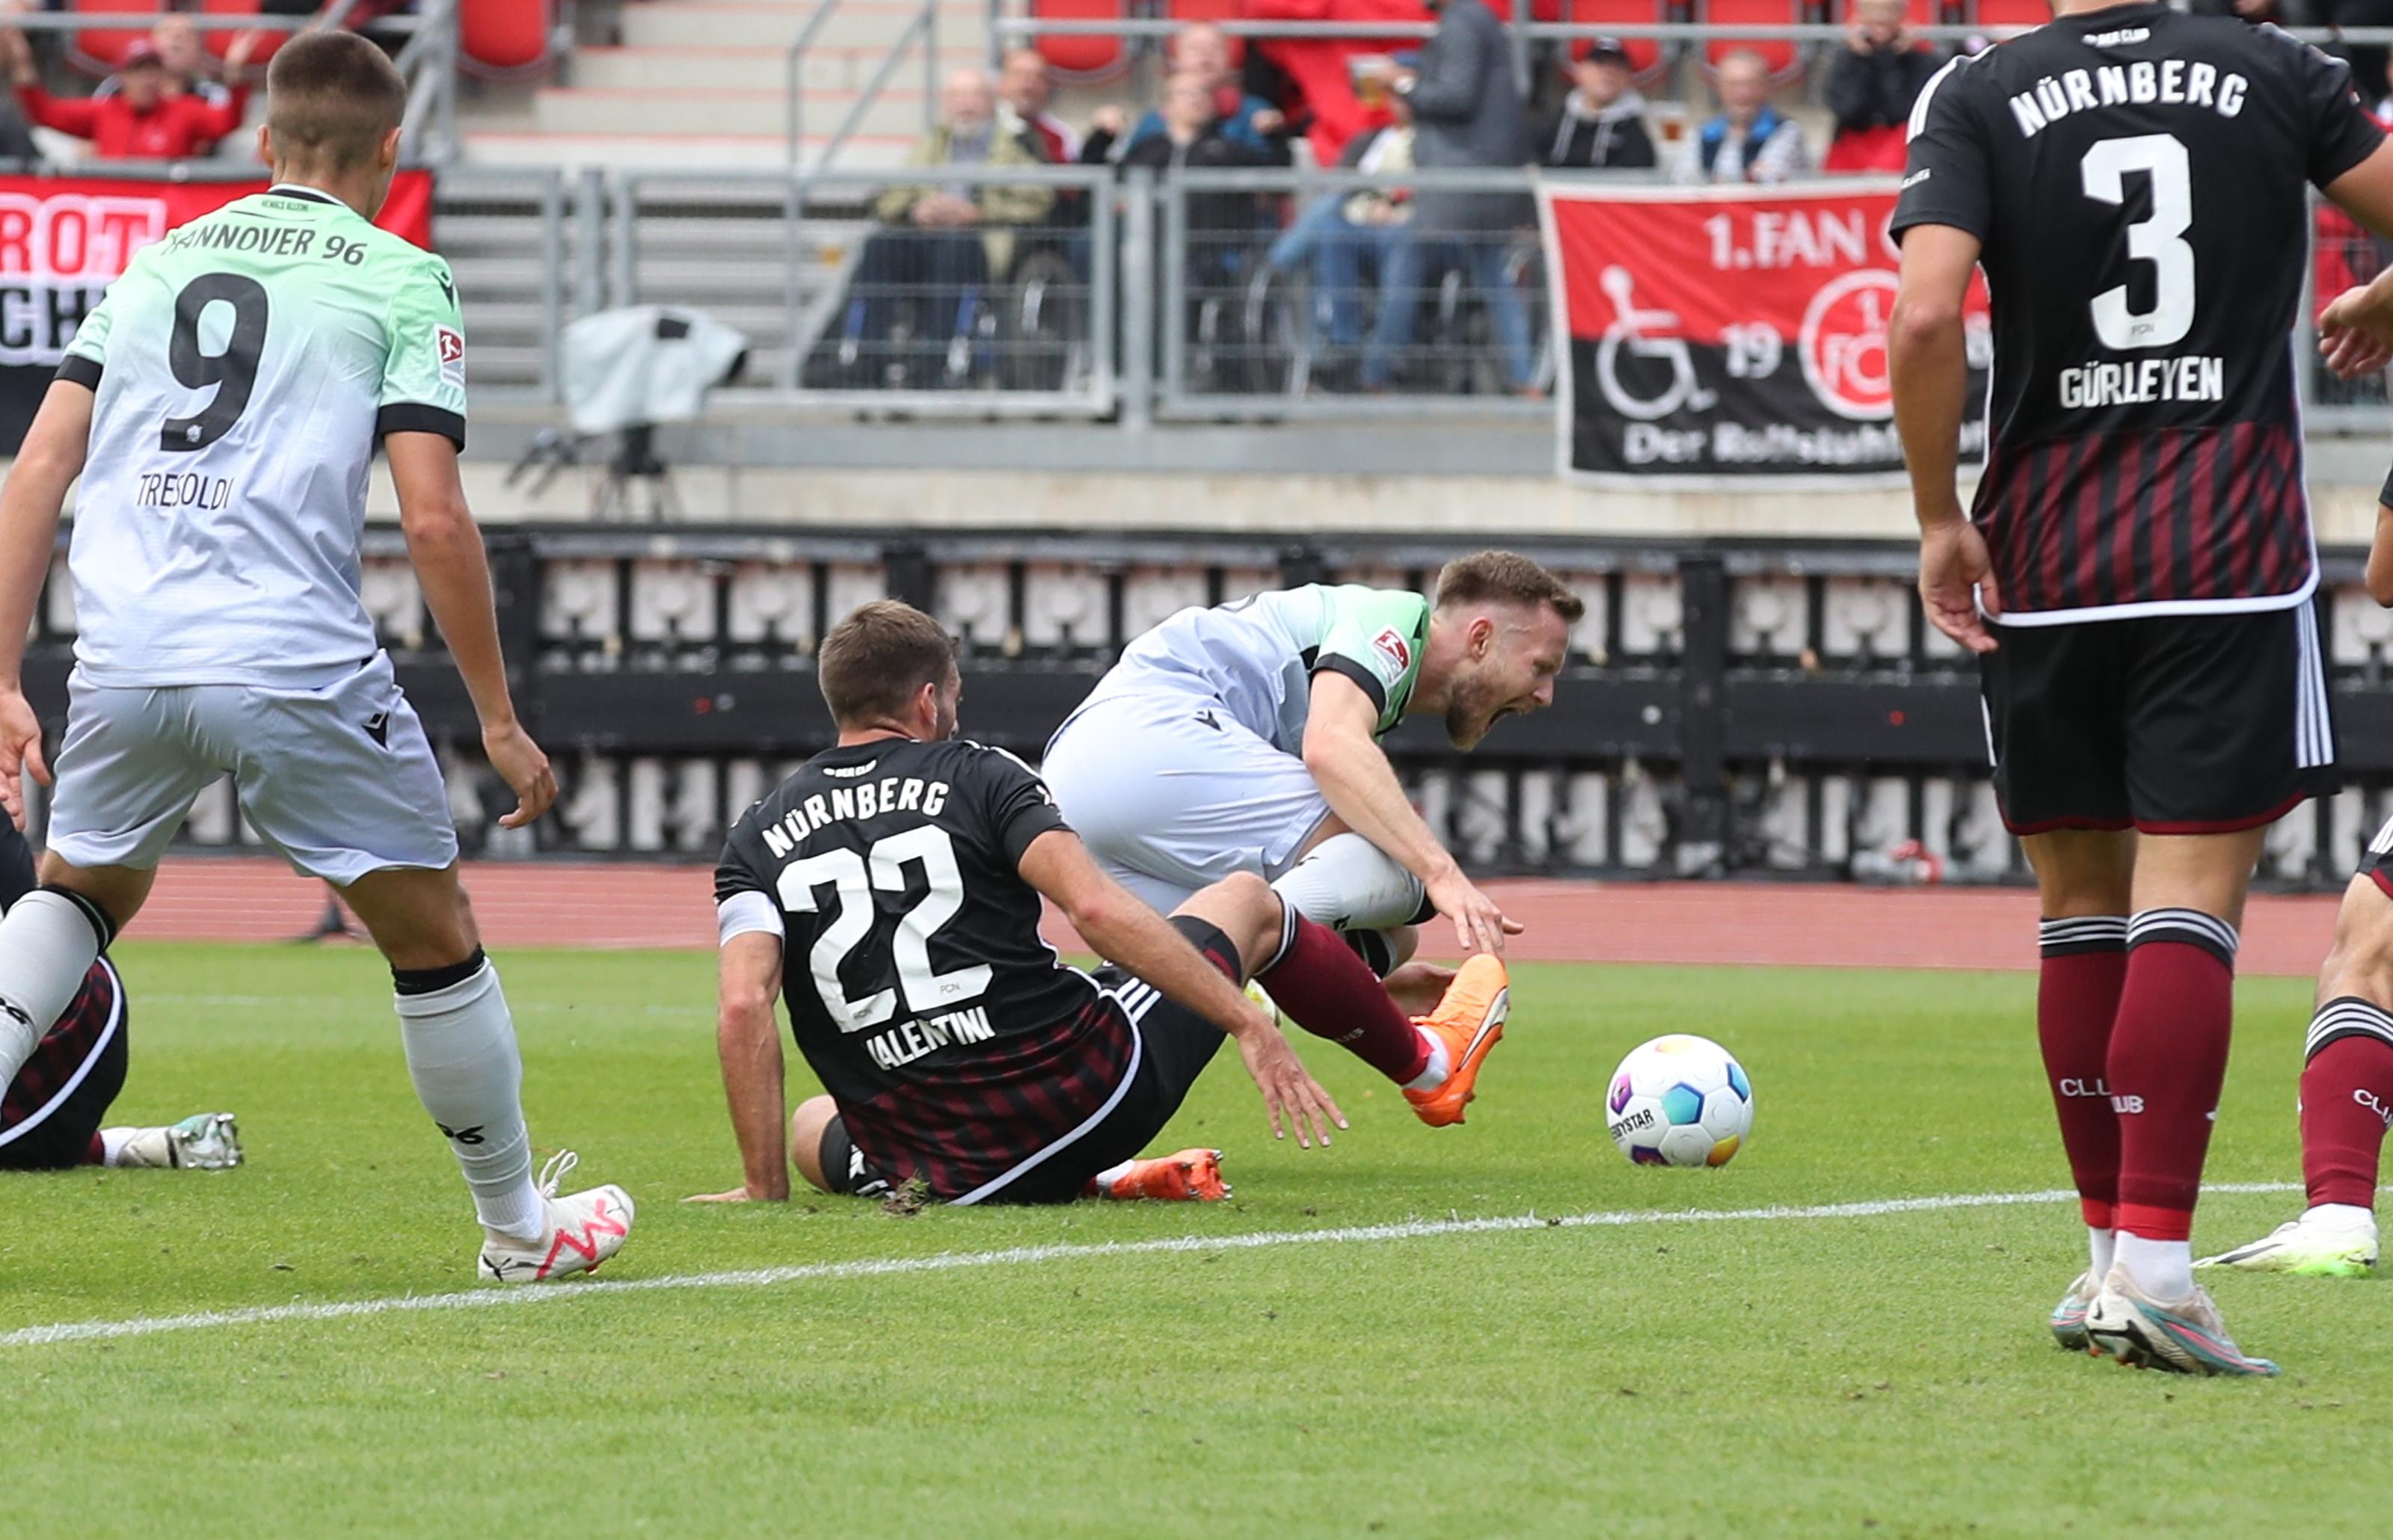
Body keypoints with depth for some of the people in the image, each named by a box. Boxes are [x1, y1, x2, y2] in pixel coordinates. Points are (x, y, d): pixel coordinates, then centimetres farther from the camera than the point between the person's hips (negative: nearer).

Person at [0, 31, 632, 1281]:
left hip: (125, 656, 4)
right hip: (297, 663, -4)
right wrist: (499, 721, 1)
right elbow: (433, 519, -6)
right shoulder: (402, 284, 3)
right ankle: (520, 1226, 23)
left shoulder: (157, 262, 17)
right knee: (431, 933, 13)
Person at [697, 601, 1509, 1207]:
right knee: (1247, 903, 25)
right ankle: (1428, 1058, 51)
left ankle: (1101, 1183, 20)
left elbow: (743, 1007, -11)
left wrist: (765, 1191, -4)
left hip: (939, 1172, 1)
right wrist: (1251, 1027, -14)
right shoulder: (977, 777, -3)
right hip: (1091, 1090, -1)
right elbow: (1096, 910, -16)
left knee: (810, 1128, 39)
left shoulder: (758, 839, 3)